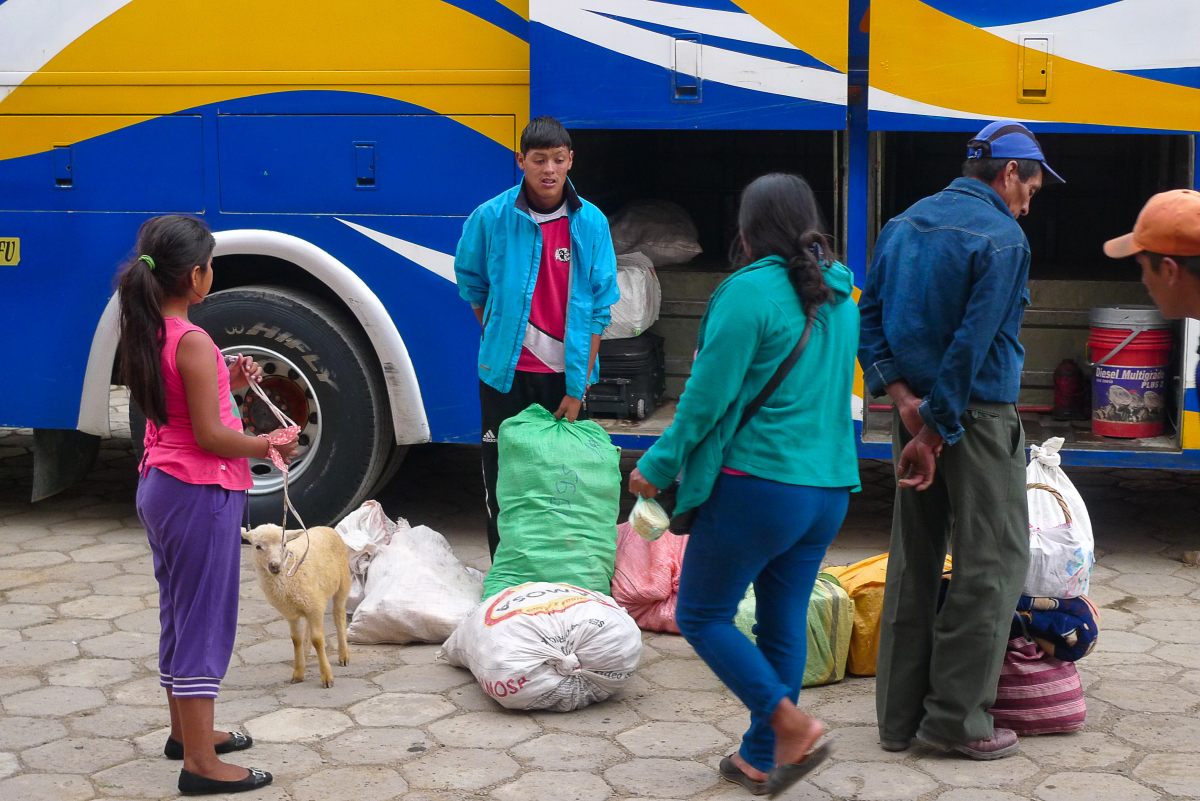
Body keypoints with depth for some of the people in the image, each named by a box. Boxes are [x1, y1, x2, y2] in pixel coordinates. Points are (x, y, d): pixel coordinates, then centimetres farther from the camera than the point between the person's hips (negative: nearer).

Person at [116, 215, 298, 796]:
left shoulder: (144, 335, 6)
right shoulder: (194, 344, -21)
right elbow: (210, 436, -20)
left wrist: (225, 384, 7)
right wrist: (268, 445, -6)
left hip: (158, 486, 9)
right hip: (201, 493, -9)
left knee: (179, 615, 20)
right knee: (205, 622, -3)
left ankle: (186, 730, 33)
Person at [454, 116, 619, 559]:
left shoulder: (591, 223, -5)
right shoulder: (491, 217, -7)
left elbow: (598, 310, -3)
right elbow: (471, 283, 11)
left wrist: (578, 388, -6)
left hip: (567, 374, 1)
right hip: (507, 372, 0)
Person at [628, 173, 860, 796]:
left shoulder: (751, 290, -14)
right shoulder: (840, 295, 10)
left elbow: (708, 394, -13)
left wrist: (659, 467, -4)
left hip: (759, 483, -8)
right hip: (829, 488, 8)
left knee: (702, 615, 5)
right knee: (783, 623, 14)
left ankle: (789, 725, -6)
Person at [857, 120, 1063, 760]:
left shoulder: (904, 225, 11)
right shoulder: (1002, 238, -12)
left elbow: (868, 317, 6)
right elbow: (972, 344, -18)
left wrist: (903, 397, -3)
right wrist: (935, 432, -17)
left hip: (913, 410, 7)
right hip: (978, 416, -7)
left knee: (913, 561, 12)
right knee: (993, 561, 2)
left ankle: (899, 717, 17)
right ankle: (956, 718, 3)